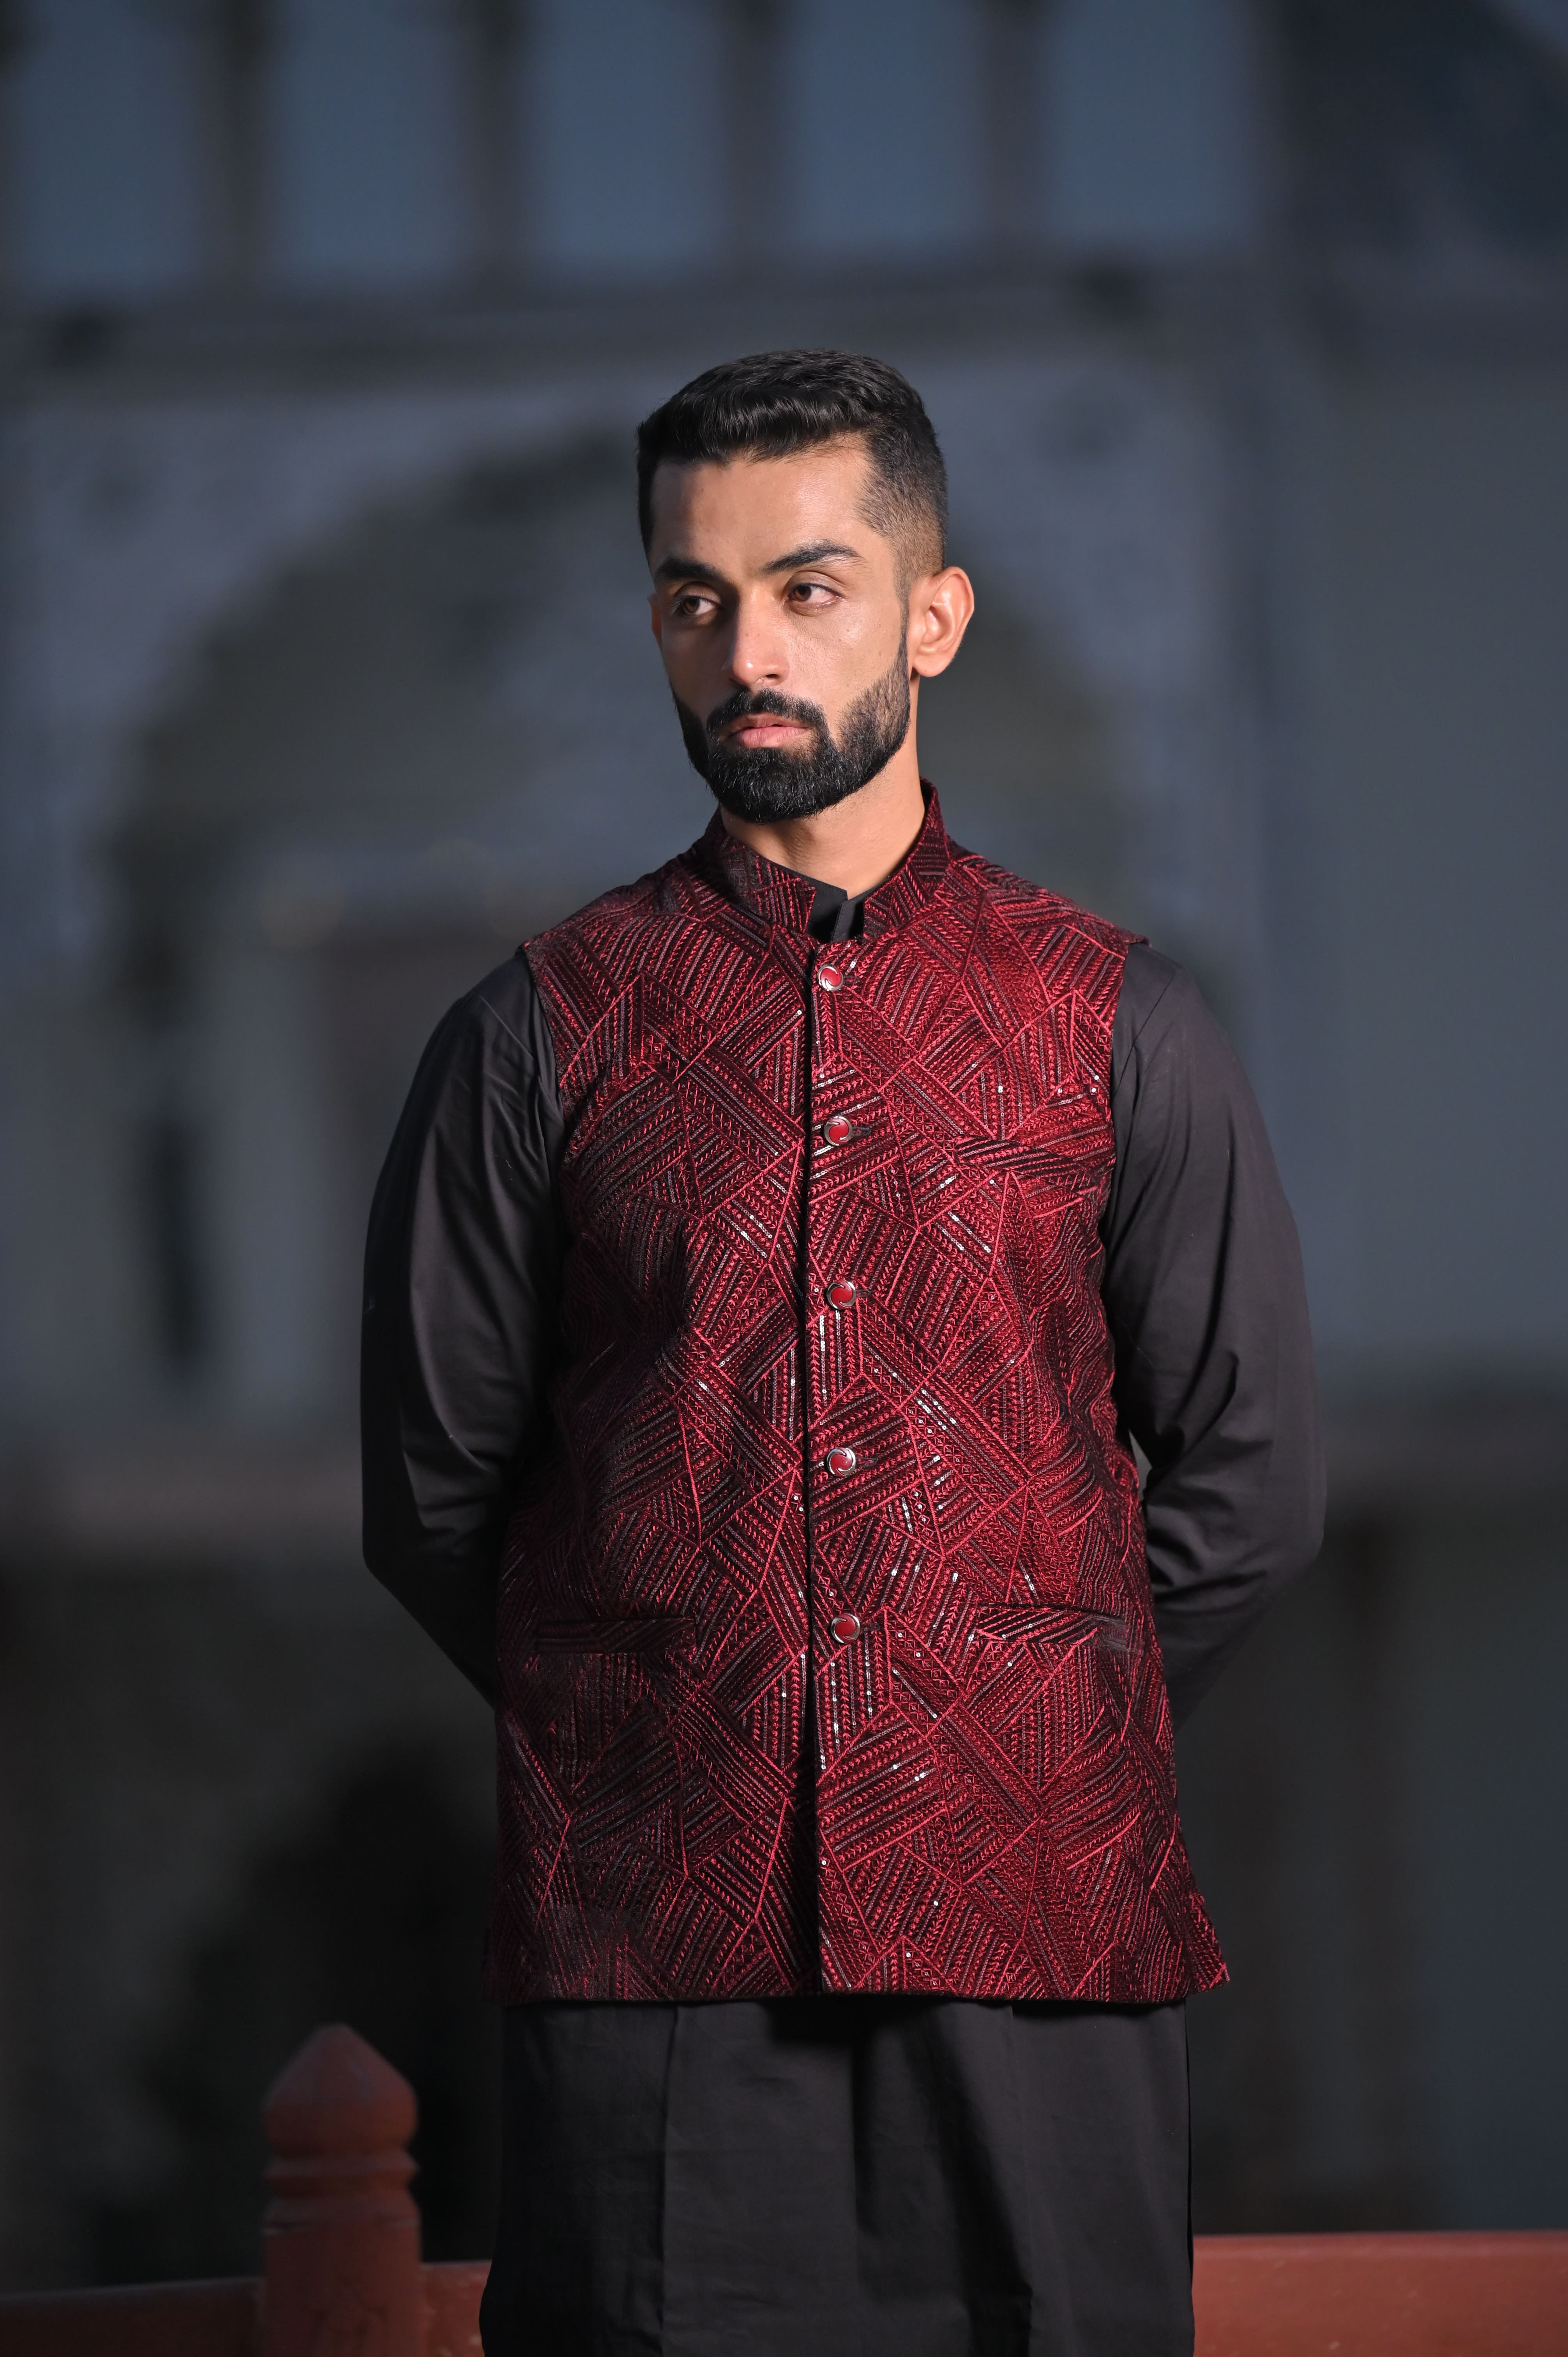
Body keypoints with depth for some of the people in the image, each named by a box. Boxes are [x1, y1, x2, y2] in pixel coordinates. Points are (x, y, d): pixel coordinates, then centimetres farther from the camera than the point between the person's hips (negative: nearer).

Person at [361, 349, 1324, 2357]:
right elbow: (432, 1501, 10)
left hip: (1038, 1949, 1)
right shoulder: (539, 1038, 6)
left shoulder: (1122, 1032, 8)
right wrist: (640, 1742, 9)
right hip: (646, 1951, 0)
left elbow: (1247, 1491, 12)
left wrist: (1041, 1737, 10)